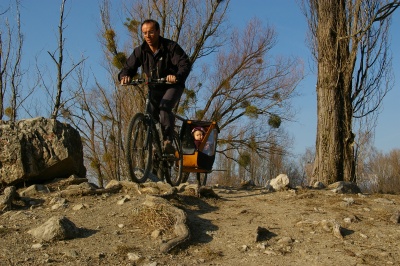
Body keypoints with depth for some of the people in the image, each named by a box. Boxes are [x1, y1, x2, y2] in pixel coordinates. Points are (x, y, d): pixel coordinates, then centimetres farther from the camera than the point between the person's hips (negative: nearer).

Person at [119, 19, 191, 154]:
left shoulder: (171, 47, -16)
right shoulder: (140, 51, -5)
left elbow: (185, 64, -26)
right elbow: (129, 67, -9)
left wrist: (177, 76, -48)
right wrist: (124, 76, -35)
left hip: (173, 86, -4)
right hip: (154, 88, 4)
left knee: (165, 107, -29)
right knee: (150, 113, -9)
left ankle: (168, 141, -26)